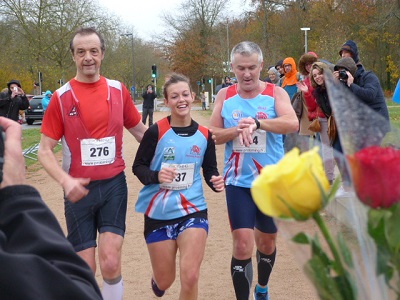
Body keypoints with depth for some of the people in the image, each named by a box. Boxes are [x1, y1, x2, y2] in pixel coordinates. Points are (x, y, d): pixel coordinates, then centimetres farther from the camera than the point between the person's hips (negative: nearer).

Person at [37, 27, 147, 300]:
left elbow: (140, 131, 15)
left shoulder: (118, 90, 2)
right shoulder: (61, 97, -5)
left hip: (114, 185, 1)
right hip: (80, 189, -1)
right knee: (85, 270, 4)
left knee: (110, 262, -9)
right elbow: (45, 150, -4)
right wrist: (65, 181, -20)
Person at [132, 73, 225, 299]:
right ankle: (157, 280, 51)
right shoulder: (156, 131, -11)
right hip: (159, 213, -1)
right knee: (165, 281, 12)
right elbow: (138, 166, -4)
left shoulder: (204, 135, -1)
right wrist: (156, 176, -24)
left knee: (190, 277, -13)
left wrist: (216, 181, -12)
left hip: (193, 210, 1)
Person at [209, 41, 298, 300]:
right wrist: (236, 130, -19)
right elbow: (212, 135, 0)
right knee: (242, 246, -10)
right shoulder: (225, 96, 1)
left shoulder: (275, 93, -6)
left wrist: (257, 122, -36)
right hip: (238, 182, 0)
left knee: (267, 242, 18)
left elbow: (292, 124, -23)